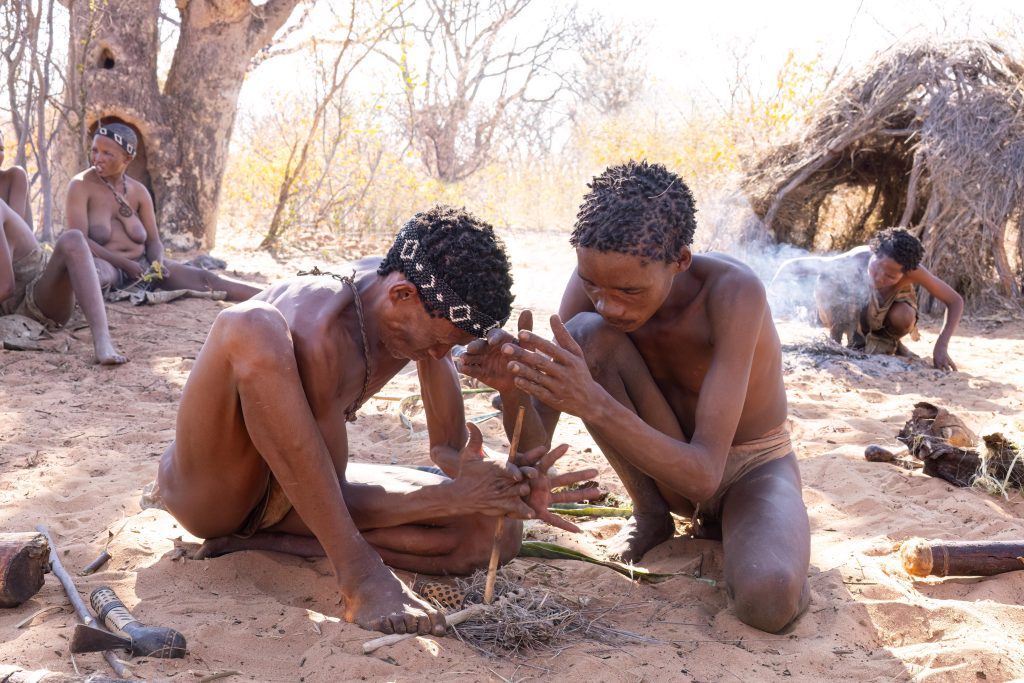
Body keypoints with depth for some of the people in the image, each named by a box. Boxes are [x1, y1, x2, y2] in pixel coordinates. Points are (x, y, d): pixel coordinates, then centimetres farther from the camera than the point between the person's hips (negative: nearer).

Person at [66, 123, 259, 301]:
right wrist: (124, 264, -22)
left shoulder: (138, 191, 7)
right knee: (92, 269, -42)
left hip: (142, 264, 4)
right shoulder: (81, 186, -7)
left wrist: (157, 264, -14)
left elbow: (153, 241, 9)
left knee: (202, 278, -12)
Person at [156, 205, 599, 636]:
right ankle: (359, 571, -34)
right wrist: (458, 496, -29)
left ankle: (267, 538, -10)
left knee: (493, 533, -10)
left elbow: (451, 447, -4)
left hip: (292, 488, 7)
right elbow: (333, 491, -25)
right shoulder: (317, 332, -30)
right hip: (206, 488, -7)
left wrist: (499, 480, -24)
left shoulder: (419, 312, -7)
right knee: (252, 327, -38)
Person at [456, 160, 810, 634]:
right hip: (666, 465, 4)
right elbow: (534, 447, -18)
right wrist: (512, 384, -40)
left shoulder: (733, 291, -32)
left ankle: (720, 526, 0)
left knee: (769, 600, -37)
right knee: (587, 335, -24)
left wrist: (594, 404, -51)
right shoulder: (593, 282, -19)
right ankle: (651, 515, -4)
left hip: (752, 467, -4)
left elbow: (703, 475, -37)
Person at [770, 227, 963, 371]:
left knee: (903, 317, -36)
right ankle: (835, 341, -4)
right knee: (824, 285, -33)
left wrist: (941, 347, -39)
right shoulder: (855, 260, -38)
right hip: (855, 309, 0)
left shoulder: (913, 271, -36)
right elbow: (792, 266, -37)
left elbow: (956, 301, -27)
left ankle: (886, 341, 1)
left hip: (892, 306, 1)